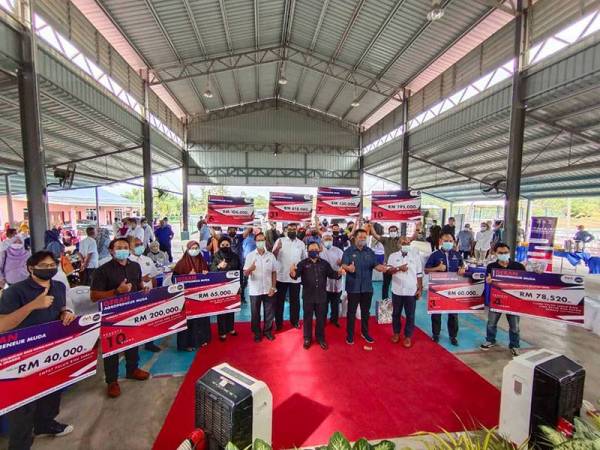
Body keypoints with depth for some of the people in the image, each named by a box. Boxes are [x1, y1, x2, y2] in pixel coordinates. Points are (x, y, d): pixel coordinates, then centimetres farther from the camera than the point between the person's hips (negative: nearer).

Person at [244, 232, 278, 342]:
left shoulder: (271, 256, 0)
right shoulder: (250, 255, -5)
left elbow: (274, 273, 4)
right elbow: (245, 274, -9)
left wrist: (273, 287, -4)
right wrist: (250, 269, -32)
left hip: (268, 290, 2)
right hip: (255, 290, -1)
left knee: (269, 312, 11)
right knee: (255, 313, 11)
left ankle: (268, 331, 32)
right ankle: (257, 333, 31)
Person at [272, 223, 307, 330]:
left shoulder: (301, 243, 6)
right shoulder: (280, 240, -2)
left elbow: (305, 259, 11)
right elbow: (273, 256, -7)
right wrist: (277, 249, -26)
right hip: (281, 276, -2)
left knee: (295, 300, 14)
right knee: (279, 300, 8)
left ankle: (295, 321, 30)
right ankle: (278, 322, 22)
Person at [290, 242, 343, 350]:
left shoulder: (324, 263, 4)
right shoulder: (303, 263, -5)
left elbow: (331, 274, 1)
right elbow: (296, 275, -18)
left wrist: (339, 273, -20)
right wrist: (292, 273, -42)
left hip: (322, 296, 2)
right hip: (308, 296, -2)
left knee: (321, 318, 13)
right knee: (308, 318, 11)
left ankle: (320, 338, 32)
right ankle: (307, 338, 29)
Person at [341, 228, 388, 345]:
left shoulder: (370, 252, 7)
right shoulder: (348, 251, -5)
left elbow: (376, 265, 2)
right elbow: (343, 265, -15)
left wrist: (381, 268, -21)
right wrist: (348, 268, -38)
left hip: (367, 287, 4)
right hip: (353, 287, -3)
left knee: (365, 311, 17)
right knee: (351, 311, 7)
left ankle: (365, 332, 34)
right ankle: (350, 334, 21)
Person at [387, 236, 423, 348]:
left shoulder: (415, 256, 1)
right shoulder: (393, 256, 2)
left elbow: (419, 274, 3)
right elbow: (388, 270, -6)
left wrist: (420, 289, 0)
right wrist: (399, 268, -21)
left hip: (411, 291, 0)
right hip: (397, 290, 1)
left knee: (410, 315, 7)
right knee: (396, 313, 13)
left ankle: (408, 336, 20)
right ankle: (396, 333, 30)